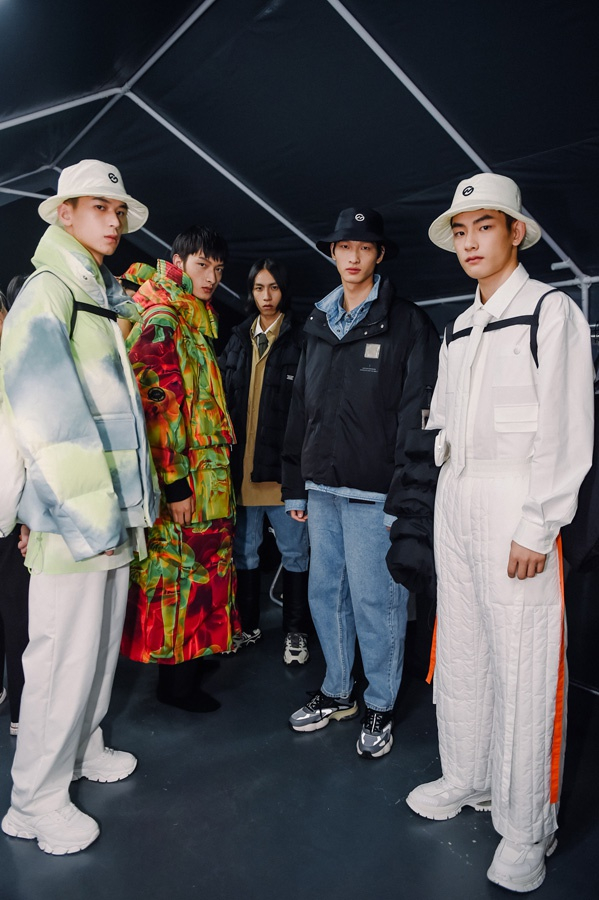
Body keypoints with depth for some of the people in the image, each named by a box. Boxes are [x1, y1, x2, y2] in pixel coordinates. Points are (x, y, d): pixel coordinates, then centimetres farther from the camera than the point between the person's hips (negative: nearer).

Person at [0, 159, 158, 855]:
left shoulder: (102, 299, 18)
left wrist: (129, 501, 15)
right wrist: (87, 519, -20)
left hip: (111, 515, 9)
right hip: (73, 521, -9)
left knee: (101, 643, 19)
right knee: (65, 656, 0)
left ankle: (82, 749, 38)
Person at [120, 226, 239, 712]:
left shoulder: (196, 323, 17)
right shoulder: (162, 321, -13)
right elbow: (159, 406, -20)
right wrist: (175, 482, -21)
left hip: (205, 472, 9)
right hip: (181, 477, -9)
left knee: (198, 561, 16)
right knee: (180, 563, 0)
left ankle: (190, 655, 31)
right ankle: (177, 678, 15)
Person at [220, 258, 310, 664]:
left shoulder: (300, 339, -3)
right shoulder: (237, 340, 13)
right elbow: (225, 400, 11)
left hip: (283, 464, -5)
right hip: (242, 465, 5)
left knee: (294, 551, 7)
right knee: (244, 549, 15)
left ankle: (296, 631, 22)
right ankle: (248, 625, 31)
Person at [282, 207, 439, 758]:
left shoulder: (407, 324, -1)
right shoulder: (319, 327, 16)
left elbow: (416, 414, -8)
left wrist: (406, 495, -15)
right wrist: (296, 486, 14)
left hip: (373, 491, -5)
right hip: (323, 487, 6)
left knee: (374, 599, 1)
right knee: (326, 592, 12)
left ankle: (381, 706, 21)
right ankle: (337, 692, 31)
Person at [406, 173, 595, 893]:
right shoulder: (459, 327, 17)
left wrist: (537, 526, -17)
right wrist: (447, 494, 12)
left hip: (514, 504, -7)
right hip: (454, 499, 7)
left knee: (521, 668, -1)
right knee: (460, 652, 15)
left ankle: (526, 828, 17)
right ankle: (466, 780, 34)